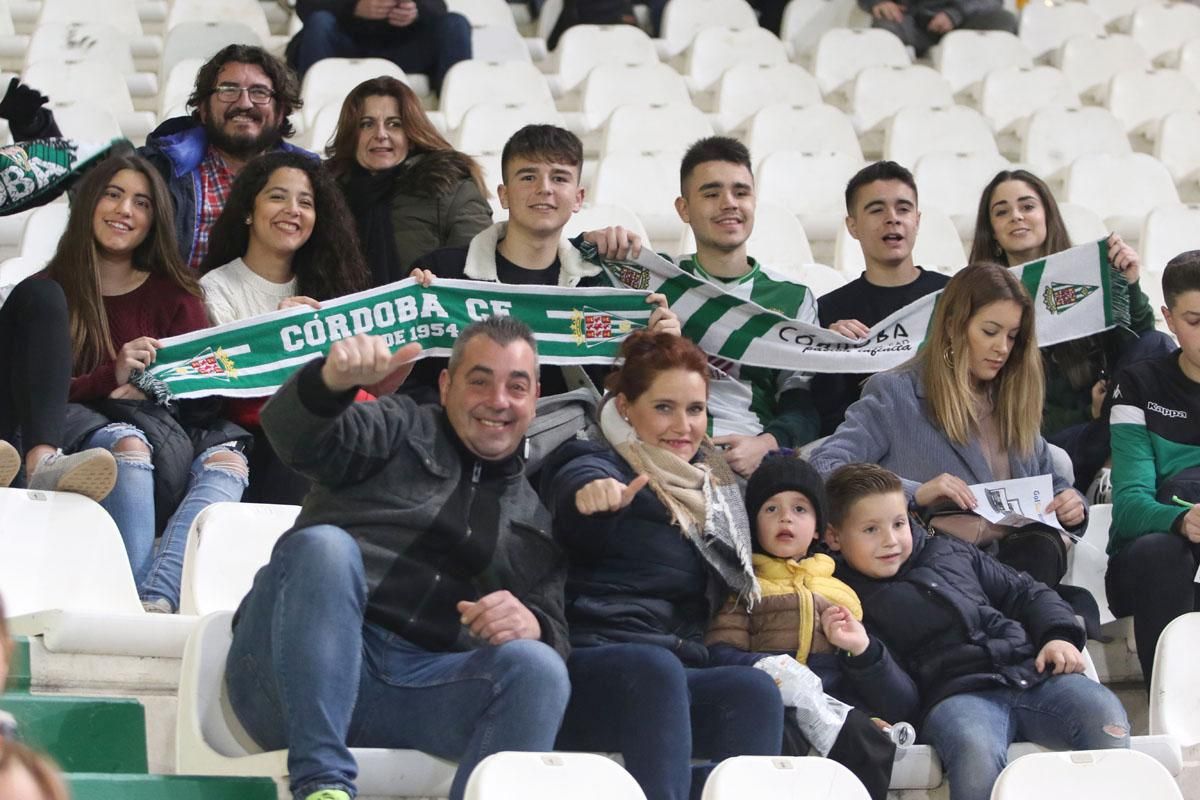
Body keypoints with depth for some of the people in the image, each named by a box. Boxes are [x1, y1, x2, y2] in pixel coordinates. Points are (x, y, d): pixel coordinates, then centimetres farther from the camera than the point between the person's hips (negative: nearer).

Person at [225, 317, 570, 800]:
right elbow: (297, 435, -5)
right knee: (325, 544, -32)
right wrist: (333, 380, -29)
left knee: (538, 667, -25)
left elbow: (556, 637, 18)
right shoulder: (400, 430, 16)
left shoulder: (535, 518, 28)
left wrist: (531, 625, -8)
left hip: (417, 688, 3)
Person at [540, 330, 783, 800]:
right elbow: (575, 508, -22)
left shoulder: (711, 483, 25)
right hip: (588, 671, -5)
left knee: (753, 689, -28)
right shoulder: (598, 466, 4)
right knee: (655, 667, -38)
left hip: (682, 679, 6)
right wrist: (593, 496, -45)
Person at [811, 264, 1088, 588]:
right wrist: (915, 493, -18)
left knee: (1043, 545, -33)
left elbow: (1051, 484, 34)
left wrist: (1071, 504, 8)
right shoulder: (895, 394, 7)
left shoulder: (1013, 402, 26)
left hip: (1018, 556, 5)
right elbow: (824, 467, -5)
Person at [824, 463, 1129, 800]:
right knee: (976, 750, -40)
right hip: (954, 696, -5)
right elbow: (900, 705, 0)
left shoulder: (950, 552, 25)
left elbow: (1026, 593, 29)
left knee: (1102, 711, -27)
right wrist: (864, 652, -19)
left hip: (1032, 671, 5)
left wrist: (1059, 636, 9)